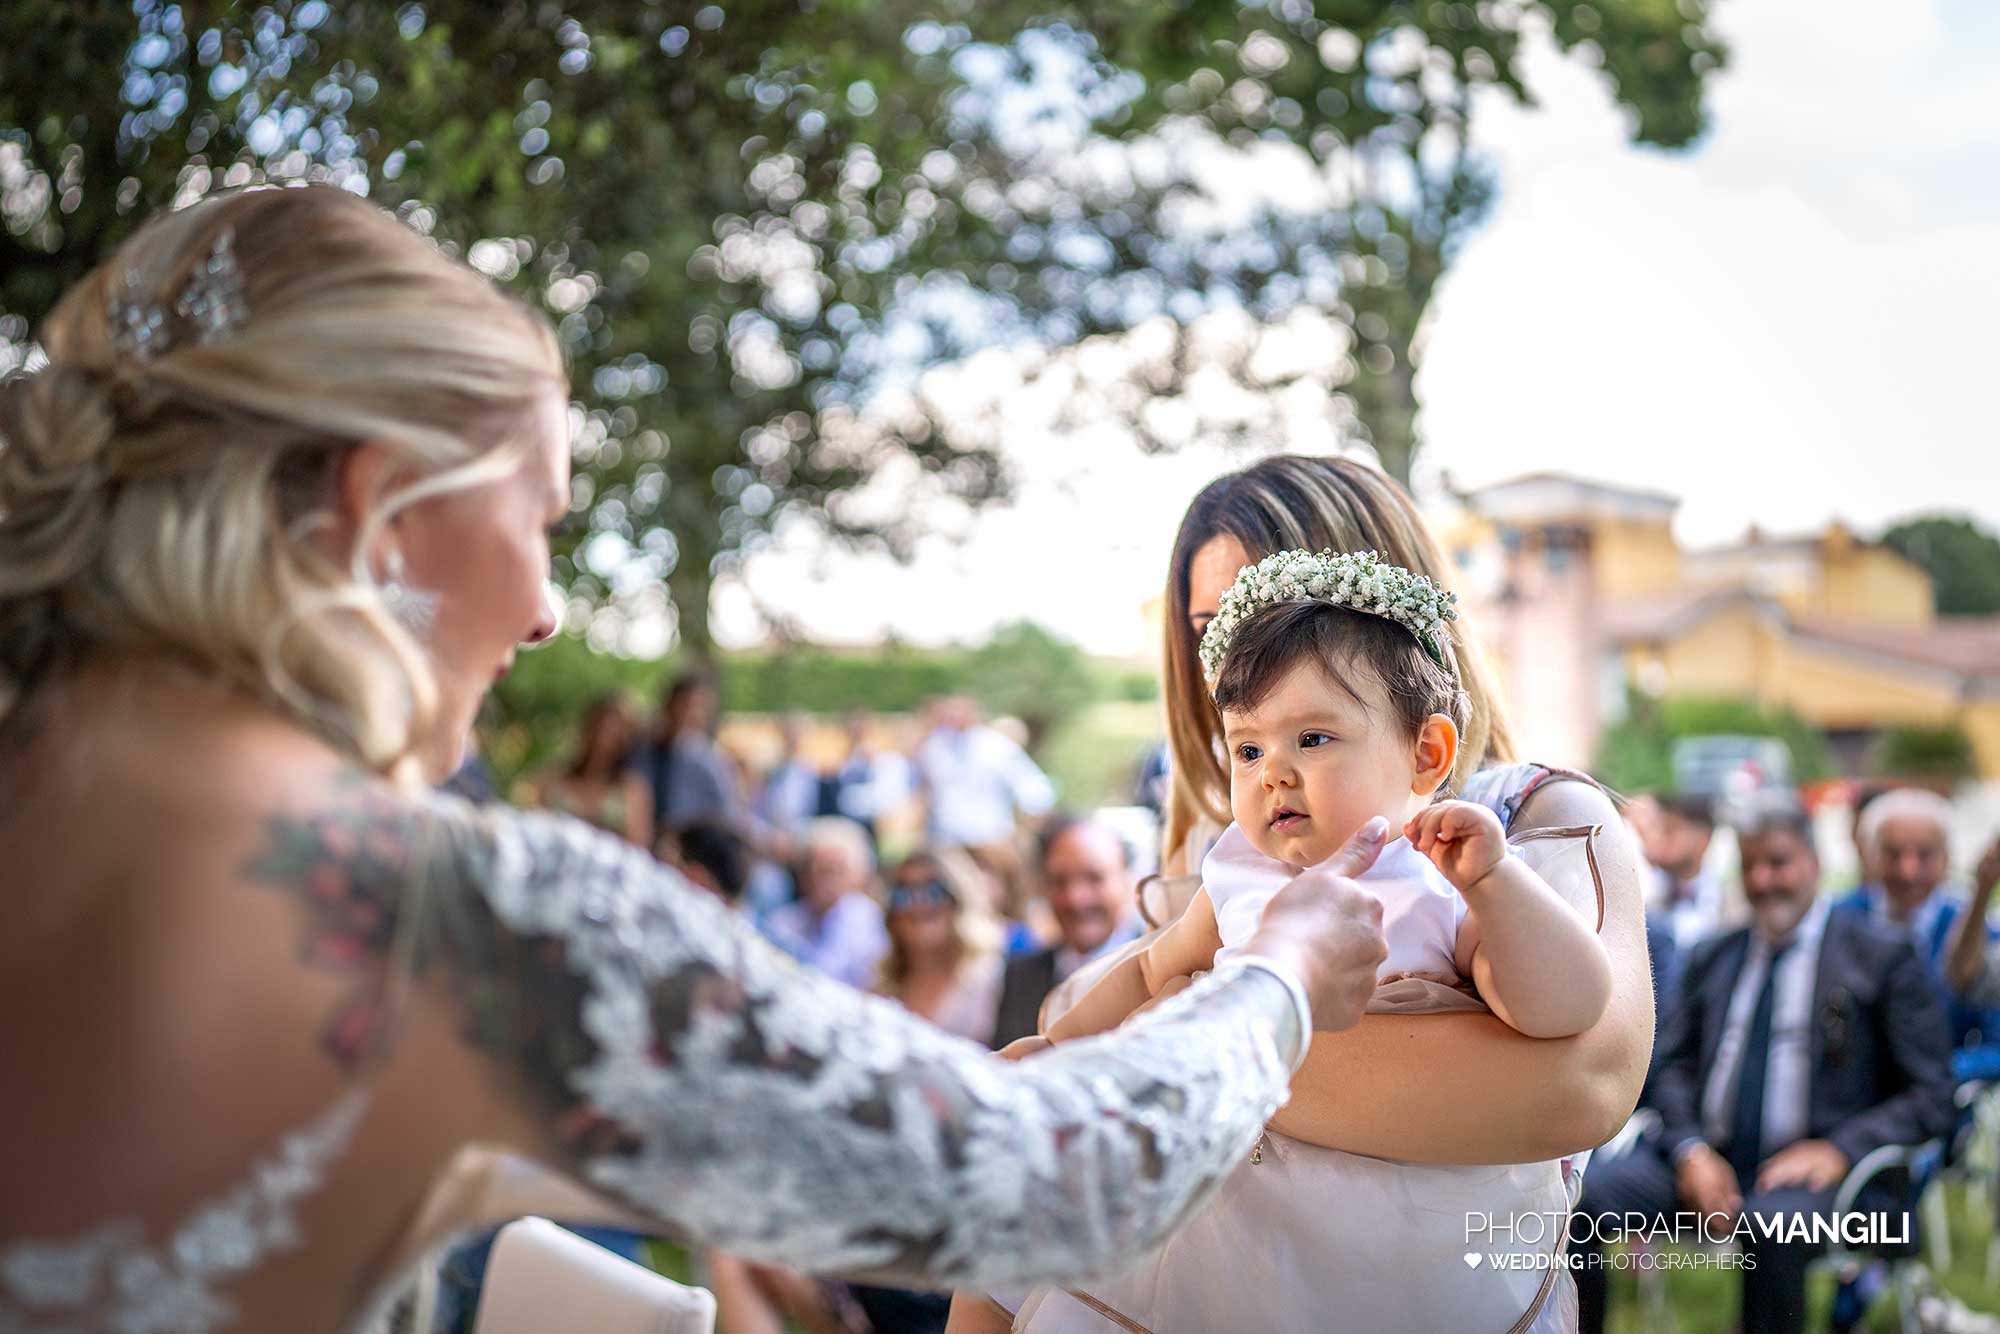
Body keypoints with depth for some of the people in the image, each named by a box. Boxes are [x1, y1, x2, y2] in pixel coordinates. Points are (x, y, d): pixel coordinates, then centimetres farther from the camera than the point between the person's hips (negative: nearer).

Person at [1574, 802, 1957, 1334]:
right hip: (1706, 1160, 4)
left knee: (1770, 1223, -39)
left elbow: (1932, 1096, 2)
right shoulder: (1710, 957, 19)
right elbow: (1674, 1068, 15)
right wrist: (1690, 1150, -5)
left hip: (1814, 1168, -4)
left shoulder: (1882, 955, 6)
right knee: (1579, 1197, -24)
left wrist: (1839, 1151, -14)